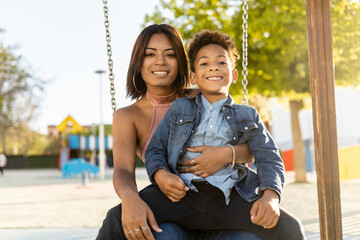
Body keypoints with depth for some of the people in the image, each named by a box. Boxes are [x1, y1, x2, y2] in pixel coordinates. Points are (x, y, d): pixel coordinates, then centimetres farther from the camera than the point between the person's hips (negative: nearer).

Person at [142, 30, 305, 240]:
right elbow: (155, 149, 17)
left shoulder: (247, 117, 21)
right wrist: (160, 175, -8)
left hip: (229, 197, 0)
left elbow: (269, 158, 11)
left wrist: (271, 195, -10)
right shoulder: (179, 109, 22)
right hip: (182, 193, 0)